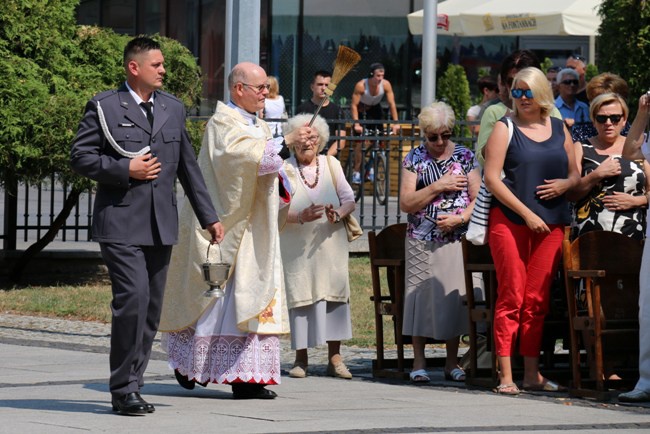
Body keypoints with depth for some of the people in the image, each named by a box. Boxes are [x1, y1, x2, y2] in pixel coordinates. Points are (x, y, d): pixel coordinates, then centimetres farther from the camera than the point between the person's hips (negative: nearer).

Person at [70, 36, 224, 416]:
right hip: (121, 223, -6)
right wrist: (125, 169, -13)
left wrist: (209, 216, 17)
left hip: (161, 224, 6)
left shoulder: (173, 108, 15)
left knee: (152, 309, 6)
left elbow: (189, 167, 19)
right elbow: (81, 157, -3)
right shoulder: (104, 107, -1)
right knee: (133, 298, -16)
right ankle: (123, 390, -8)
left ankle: (131, 387, 13)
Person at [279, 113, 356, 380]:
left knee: (334, 293, -4)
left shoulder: (331, 165, 12)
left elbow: (349, 199, 8)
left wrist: (338, 213, -14)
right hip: (297, 246, -2)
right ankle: (301, 359, 3)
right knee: (300, 295, -4)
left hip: (331, 242, 2)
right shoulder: (285, 170, 4)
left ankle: (334, 358, -1)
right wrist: (301, 216, -23)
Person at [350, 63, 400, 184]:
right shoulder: (361, 85, -31)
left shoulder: (386, 84, -24)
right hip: (361, 110, -3)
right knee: (360, 140, -11)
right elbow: (354, 105, -27)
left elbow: (392, 104, -19)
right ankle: (356, 172, -6)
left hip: (375, 109, 3)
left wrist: (396, 123, -23)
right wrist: (356, 123, -34)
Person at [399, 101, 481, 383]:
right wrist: (438, 187, -10)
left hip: (457, 240, 1)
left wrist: (460, 218, -13)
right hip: (422, 241, 0)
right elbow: (405, 203, -2)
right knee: (421, 294, -2)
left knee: (454, 295, 0)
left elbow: (478, 198, 4)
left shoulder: (465, 157, 7)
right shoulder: (414, 159, 5)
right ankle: (419, 363, 4)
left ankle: (452, 362, 8)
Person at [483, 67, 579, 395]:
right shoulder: (505, 128, 2)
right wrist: (527, 213, -12)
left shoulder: (559, 129, 14)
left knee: (538, 298, 4)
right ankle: (506, 376, -7)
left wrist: (565, 184, -4)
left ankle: (532, 373, 10)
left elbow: (575, 174, 21)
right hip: (510, 220, -4)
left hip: (551, 223, 4)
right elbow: (492, 177, -7)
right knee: (511, 296, -7)